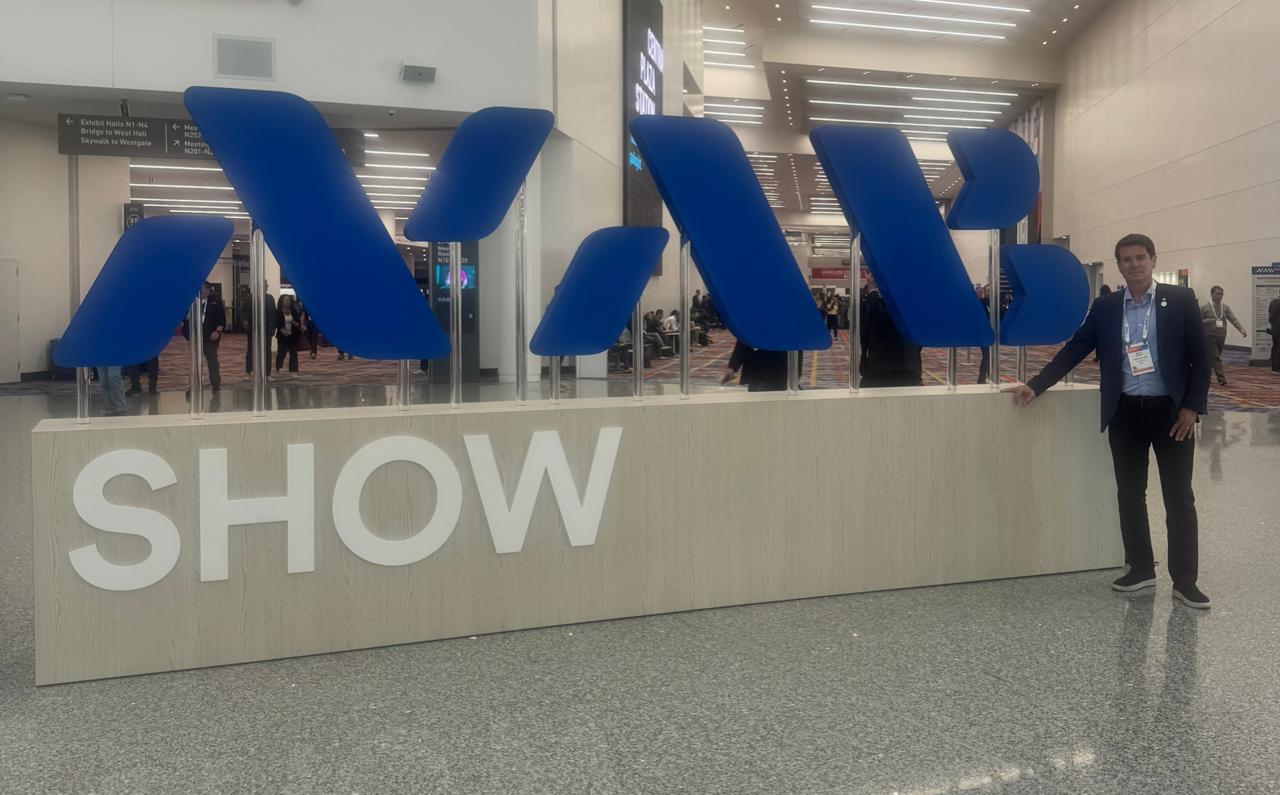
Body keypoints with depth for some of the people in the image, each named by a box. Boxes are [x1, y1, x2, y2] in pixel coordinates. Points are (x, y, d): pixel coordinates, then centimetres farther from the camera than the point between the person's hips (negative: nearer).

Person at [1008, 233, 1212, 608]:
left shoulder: (1180, 300, -2)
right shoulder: (1104, 307, 4)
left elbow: (1200, 357, -2)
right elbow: (1073, 350, 3)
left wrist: (1191, 407, -9)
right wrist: (1035, 386, -5)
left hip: (1171, 411, -2)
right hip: (1125, 413, 3)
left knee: (1179, 497, 2)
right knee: (1129, 495, 10)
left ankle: (1185, 580, 10)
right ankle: (1140, 568, 23)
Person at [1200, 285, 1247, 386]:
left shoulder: (1225, 308, 6)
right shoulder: (1205, 308, -3)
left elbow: (1233, 319, -5)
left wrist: (1242, 329, -18)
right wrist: (1208, 321, -18)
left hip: (1221, 336, 4)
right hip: (1210, 336, -4)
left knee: (1211, 358, 13)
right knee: (1215, 358, -11)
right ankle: (1221, 379, -14)